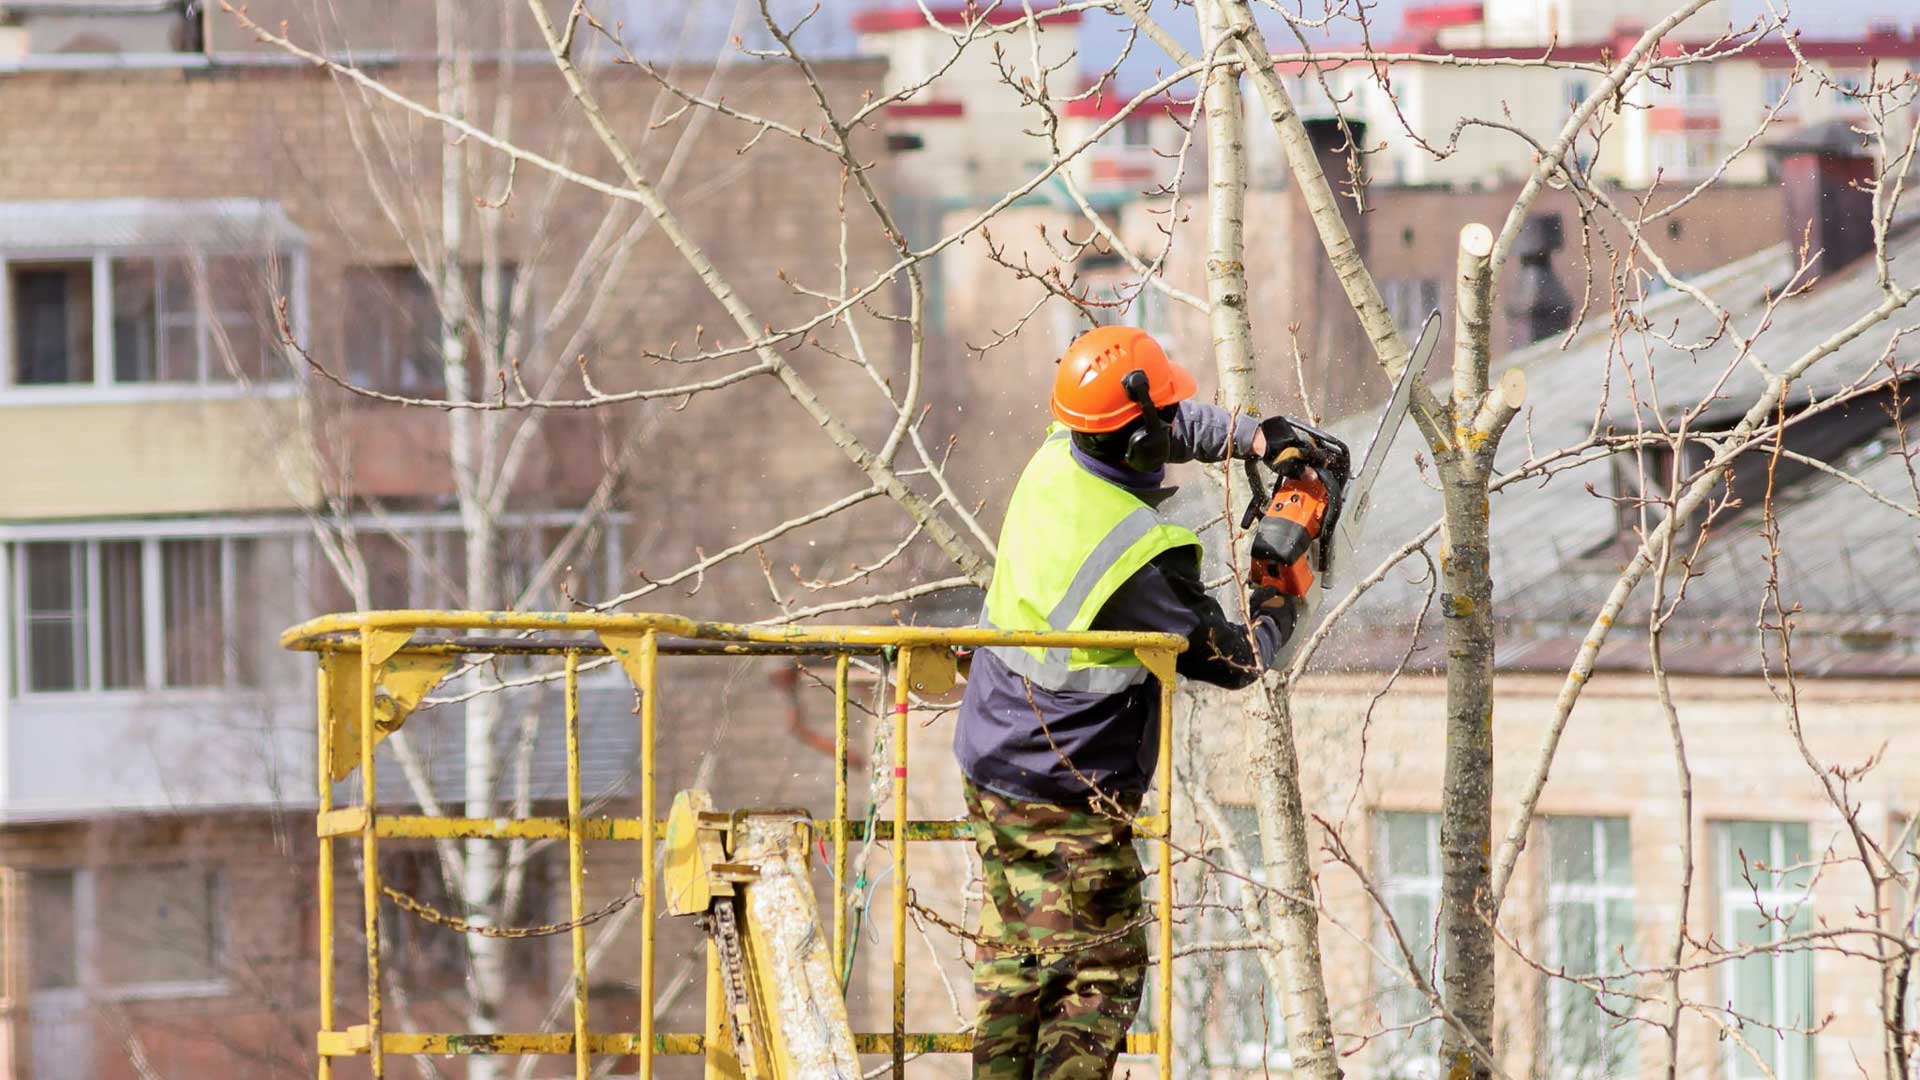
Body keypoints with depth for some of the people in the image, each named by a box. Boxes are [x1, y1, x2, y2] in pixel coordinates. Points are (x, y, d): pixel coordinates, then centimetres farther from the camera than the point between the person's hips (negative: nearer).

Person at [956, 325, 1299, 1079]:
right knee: (1099, 975, -3)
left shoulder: (1055, 460, -4)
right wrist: (1280, 606, 5)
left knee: (1011, 962, 15)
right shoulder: (1144, 556, -26)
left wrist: (1257, 438, 5)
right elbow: (1233, 661, -13)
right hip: (1070, 803, -8)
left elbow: (1177, 426, 16)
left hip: (990, 770, 8)